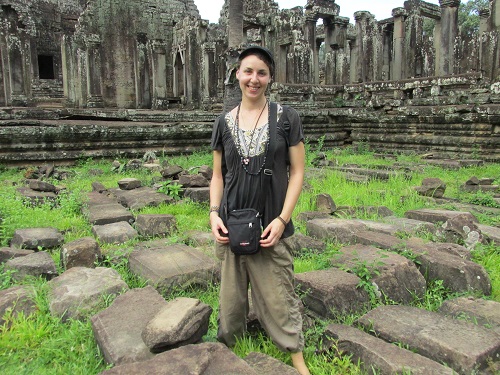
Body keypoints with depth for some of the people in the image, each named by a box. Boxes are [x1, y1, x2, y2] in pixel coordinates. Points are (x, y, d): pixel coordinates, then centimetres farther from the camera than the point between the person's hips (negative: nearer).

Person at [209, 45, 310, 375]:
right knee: (231, 295, 15)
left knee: (278, 295, 5)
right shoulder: (225, 122, 6)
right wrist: (214, 213, -4)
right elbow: (218, 175, 11)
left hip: (269, 226, -3)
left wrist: (282, 219, -11)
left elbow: (297, 172, -3)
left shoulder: (286, 117, -2)